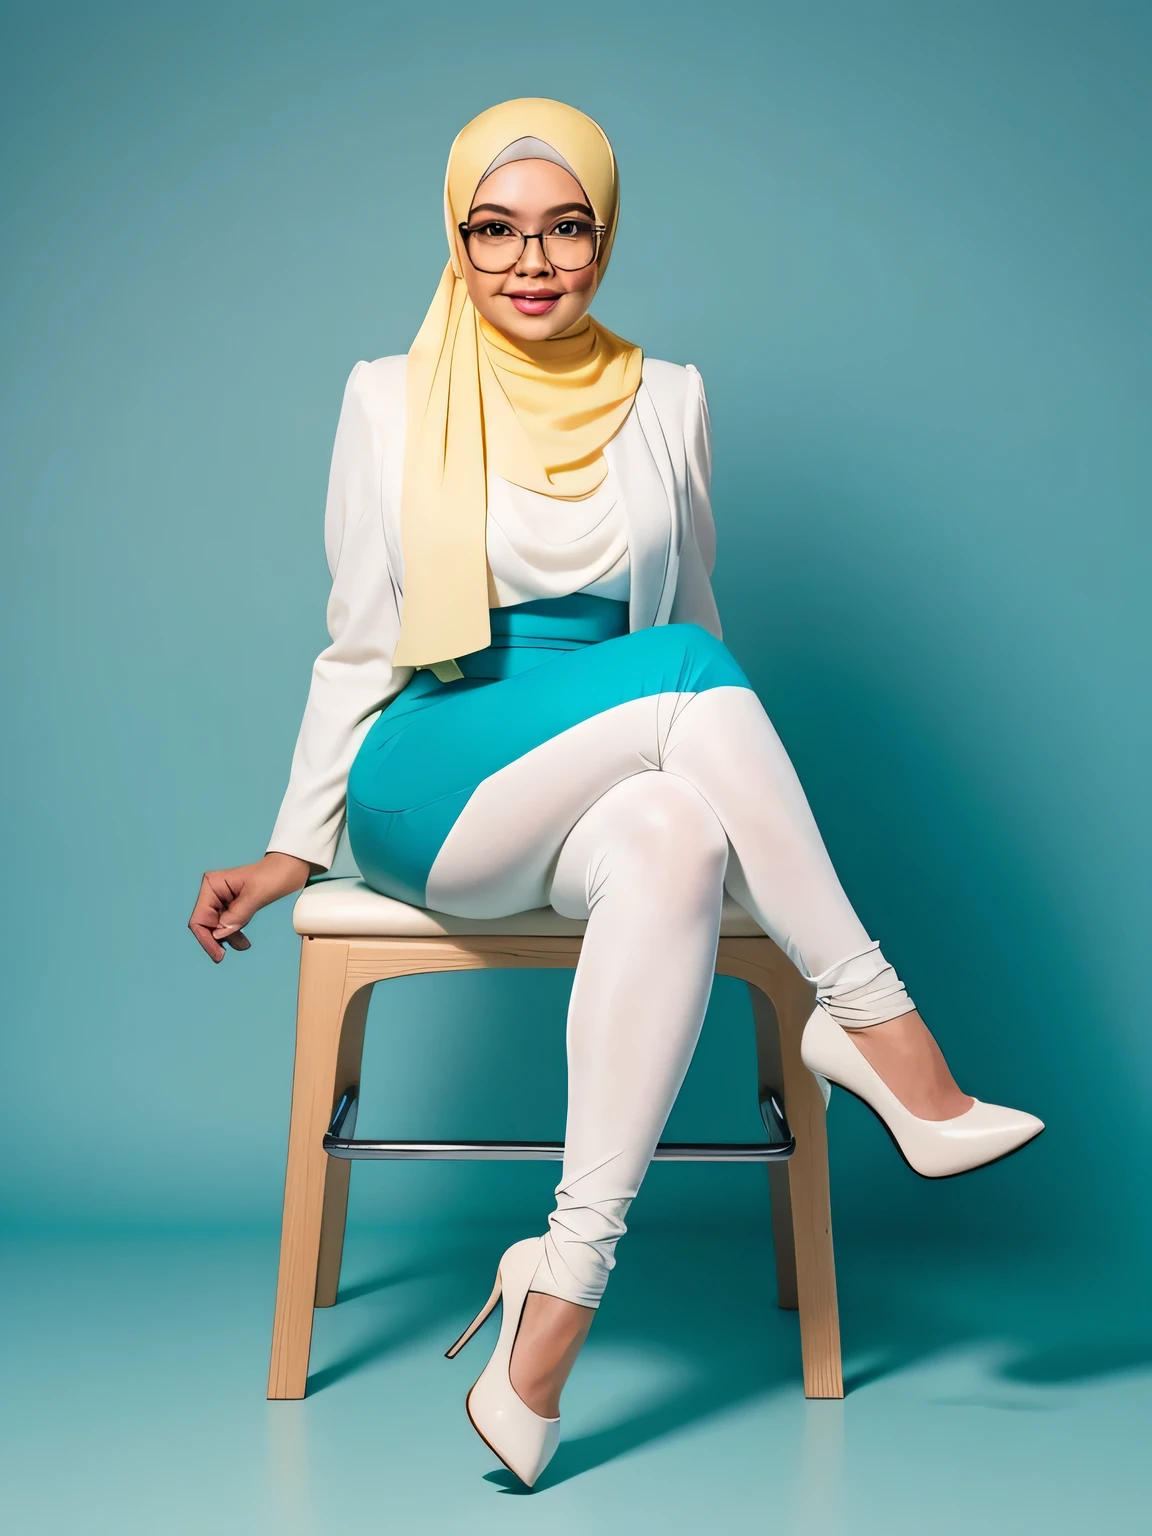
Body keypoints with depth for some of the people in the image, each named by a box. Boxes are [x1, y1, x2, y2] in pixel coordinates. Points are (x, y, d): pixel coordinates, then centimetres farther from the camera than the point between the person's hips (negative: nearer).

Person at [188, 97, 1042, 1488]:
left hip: (621, 794, 2)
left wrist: (748, 813, 9)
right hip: (430, 796, -2)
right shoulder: (390, 398, 7)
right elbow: (360, 644, 9)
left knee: (675, 849, -36)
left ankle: (555, 1304, -36)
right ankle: (875, 1026, -20)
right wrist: (294, 847, 5)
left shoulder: (666, 400, 12)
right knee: (691, 677, -30)